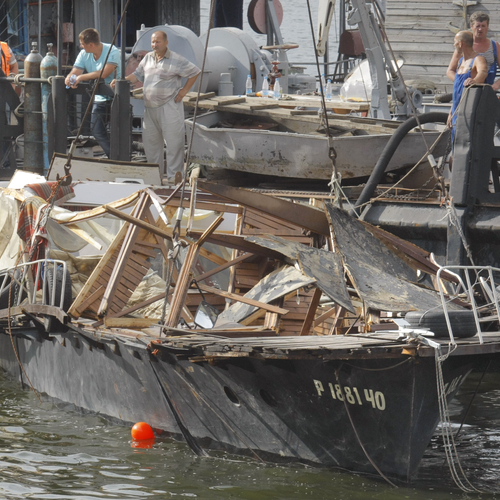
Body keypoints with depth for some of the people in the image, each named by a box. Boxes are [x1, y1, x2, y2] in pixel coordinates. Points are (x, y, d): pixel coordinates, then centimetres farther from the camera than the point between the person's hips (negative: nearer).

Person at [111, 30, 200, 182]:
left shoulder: (176, 60, -7)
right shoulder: (148, 58, 11)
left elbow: (194, 72, 0)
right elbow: (138, 75, 19)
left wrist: (184, 90, -4)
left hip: (169, 106, -6)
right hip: (150, 107, 6)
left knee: (173, 140, -7)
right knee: (150, 140, 9)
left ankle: (174, 174, -2)